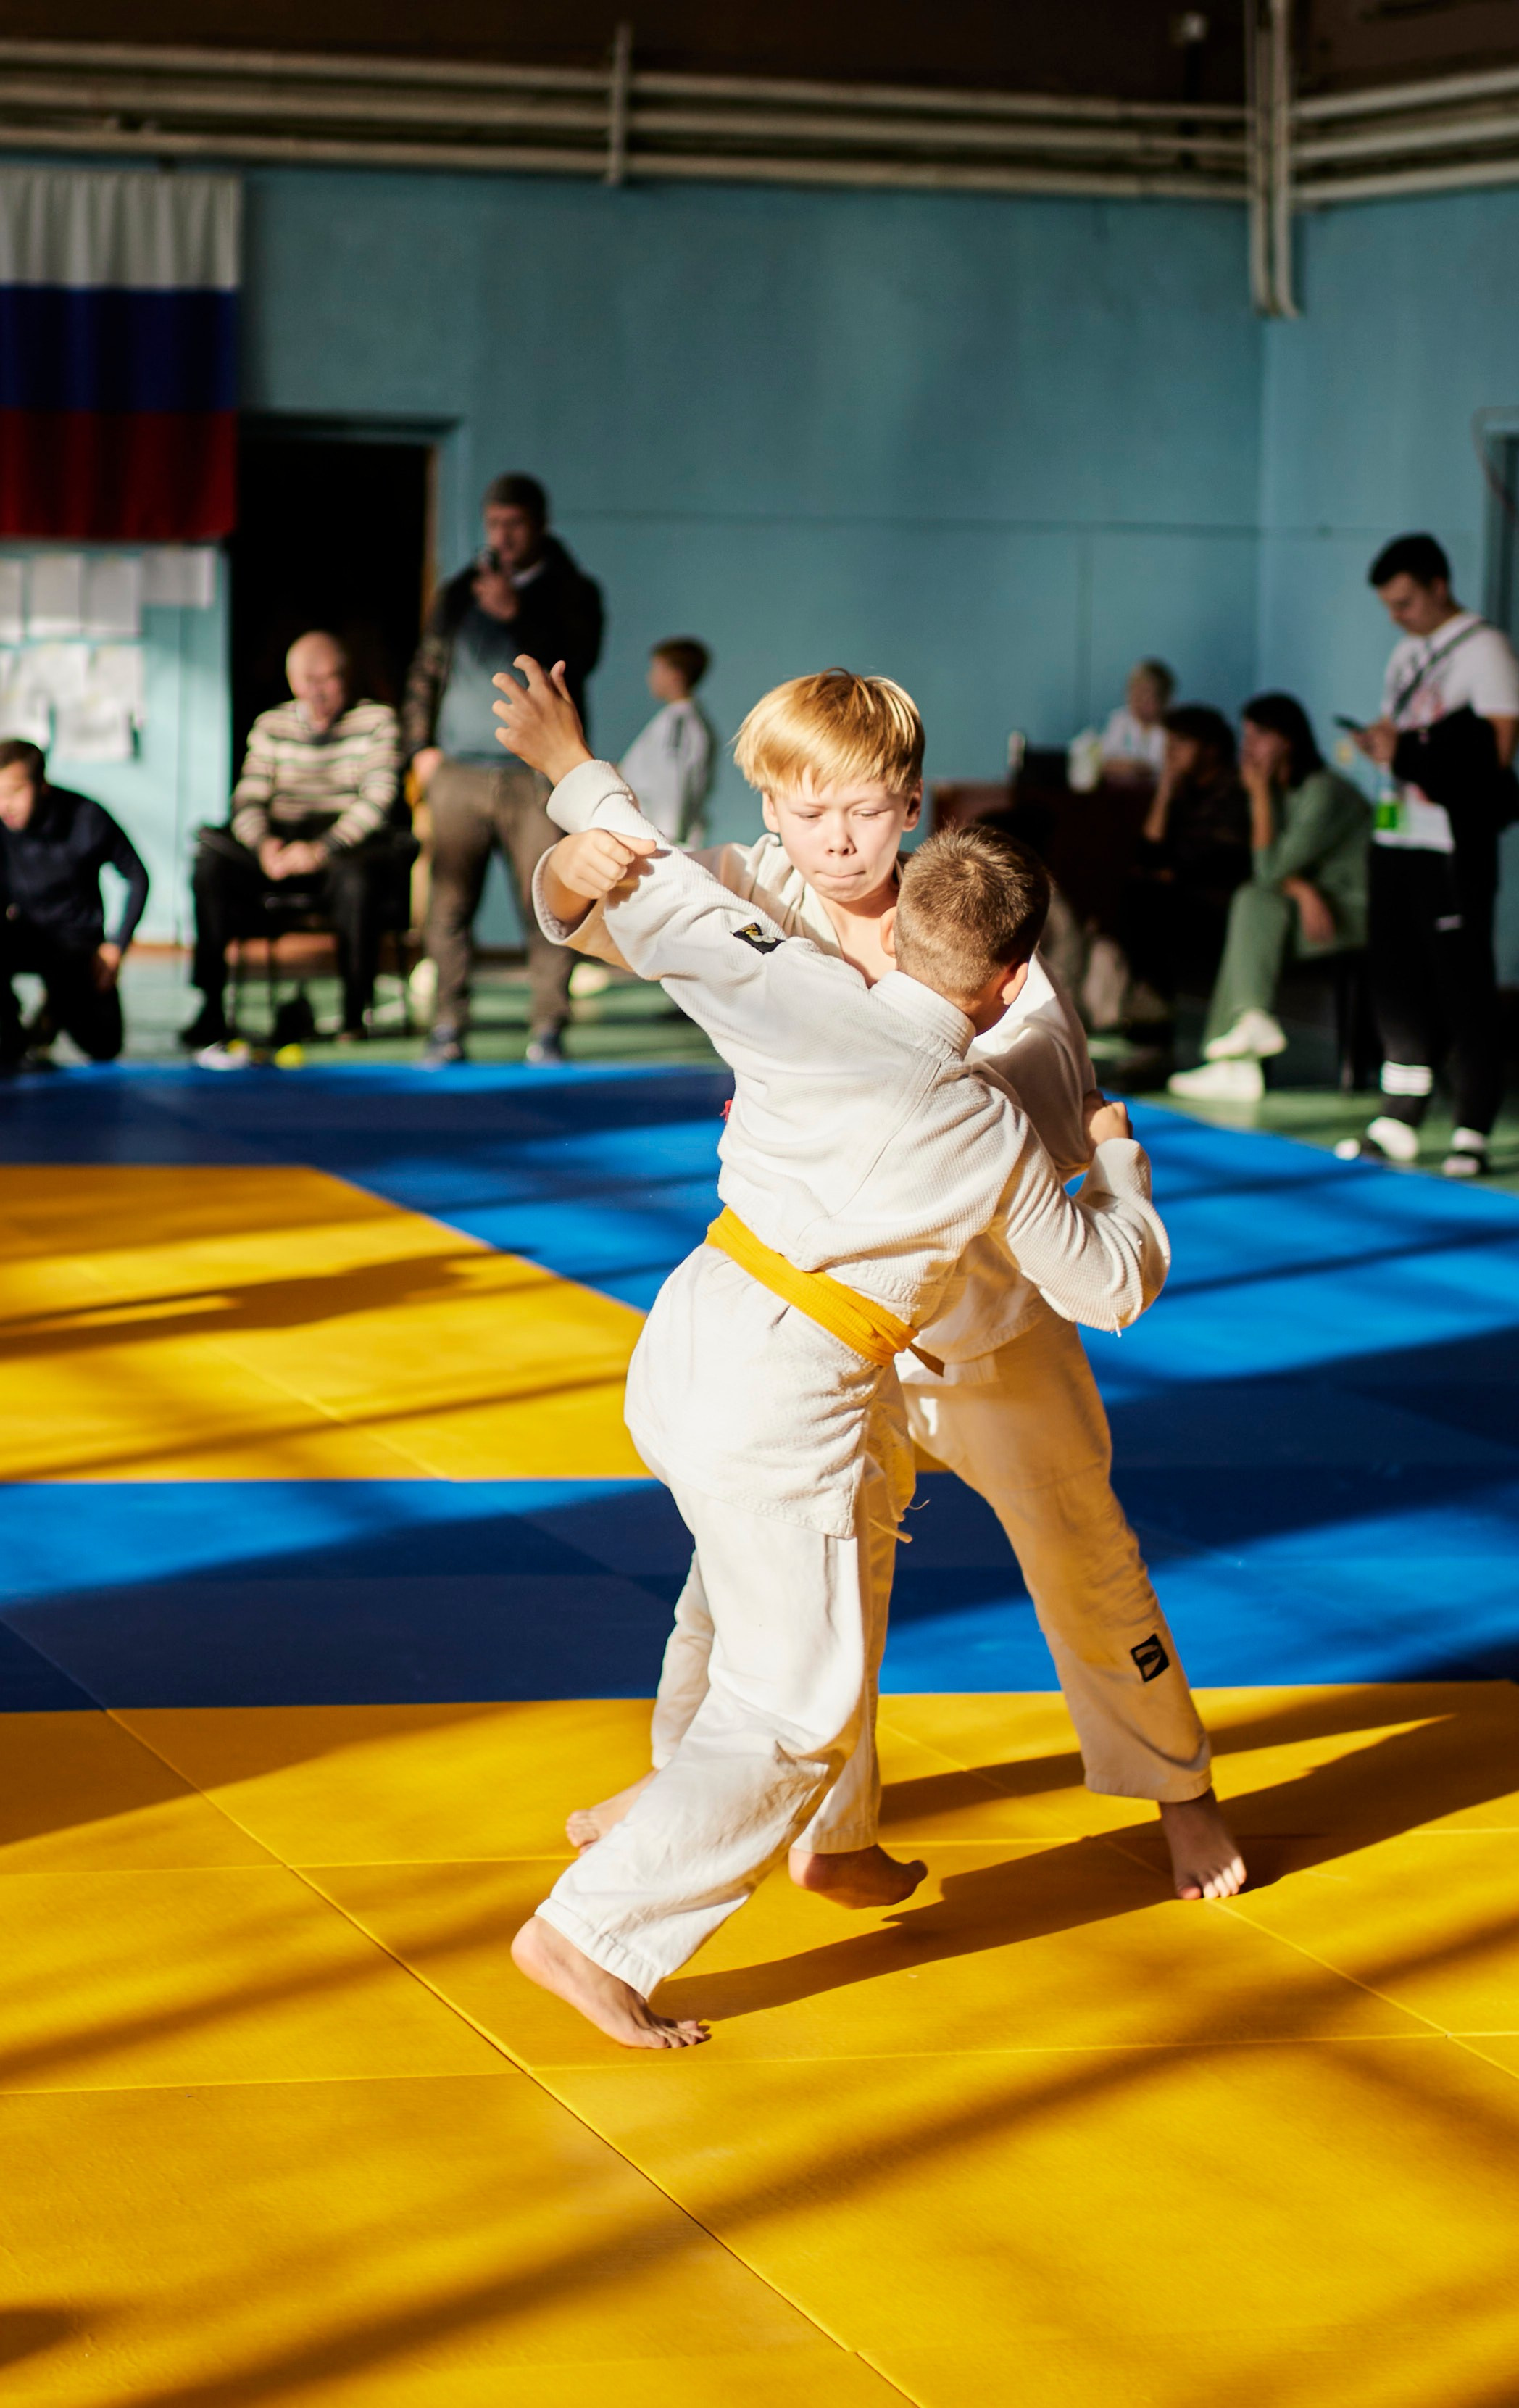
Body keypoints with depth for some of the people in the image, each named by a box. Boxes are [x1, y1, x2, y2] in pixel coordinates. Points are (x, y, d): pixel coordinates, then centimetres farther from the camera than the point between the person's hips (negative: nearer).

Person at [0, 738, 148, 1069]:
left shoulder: (88, 819, -16)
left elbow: (137, 877, -2)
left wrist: (116, 946, -4)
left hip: (76, 939, 0)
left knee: (104, 1048, -9)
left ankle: (57, 1009, 26)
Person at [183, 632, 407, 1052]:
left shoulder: (376, 721, 3)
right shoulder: (272, 726, 14)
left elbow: (377, 798, -10)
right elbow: (249, 800, 5)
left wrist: (323, 849, -23)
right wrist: (264, 844, -19)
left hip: (351, 841, -3)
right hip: (282, 841, 3)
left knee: (357, 877, -39)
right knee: (212, 862, -25)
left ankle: (355, 1013, -22)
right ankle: (211, 1010, -22)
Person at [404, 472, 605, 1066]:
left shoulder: (572, 592, 8)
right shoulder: (459, 592, 17)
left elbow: (576, 661, -9)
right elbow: (424, 673, 20)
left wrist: (517, 614, -18)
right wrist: (420, 746, 9)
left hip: (538, 777, -2)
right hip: (459, 773, 2)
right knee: (448, 908, -3)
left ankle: (546, 1033, 0)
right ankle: (447, 1031, 1)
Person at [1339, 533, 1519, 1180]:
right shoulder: (1407, 653, 18)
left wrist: (1409, 751, -17)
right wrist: (1378, 740, 1)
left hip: (1453, 842, -8)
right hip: (1396, 835, 8)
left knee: (1463, 986, -5)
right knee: (1396, 983, 8)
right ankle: (1396, 1124, 14)